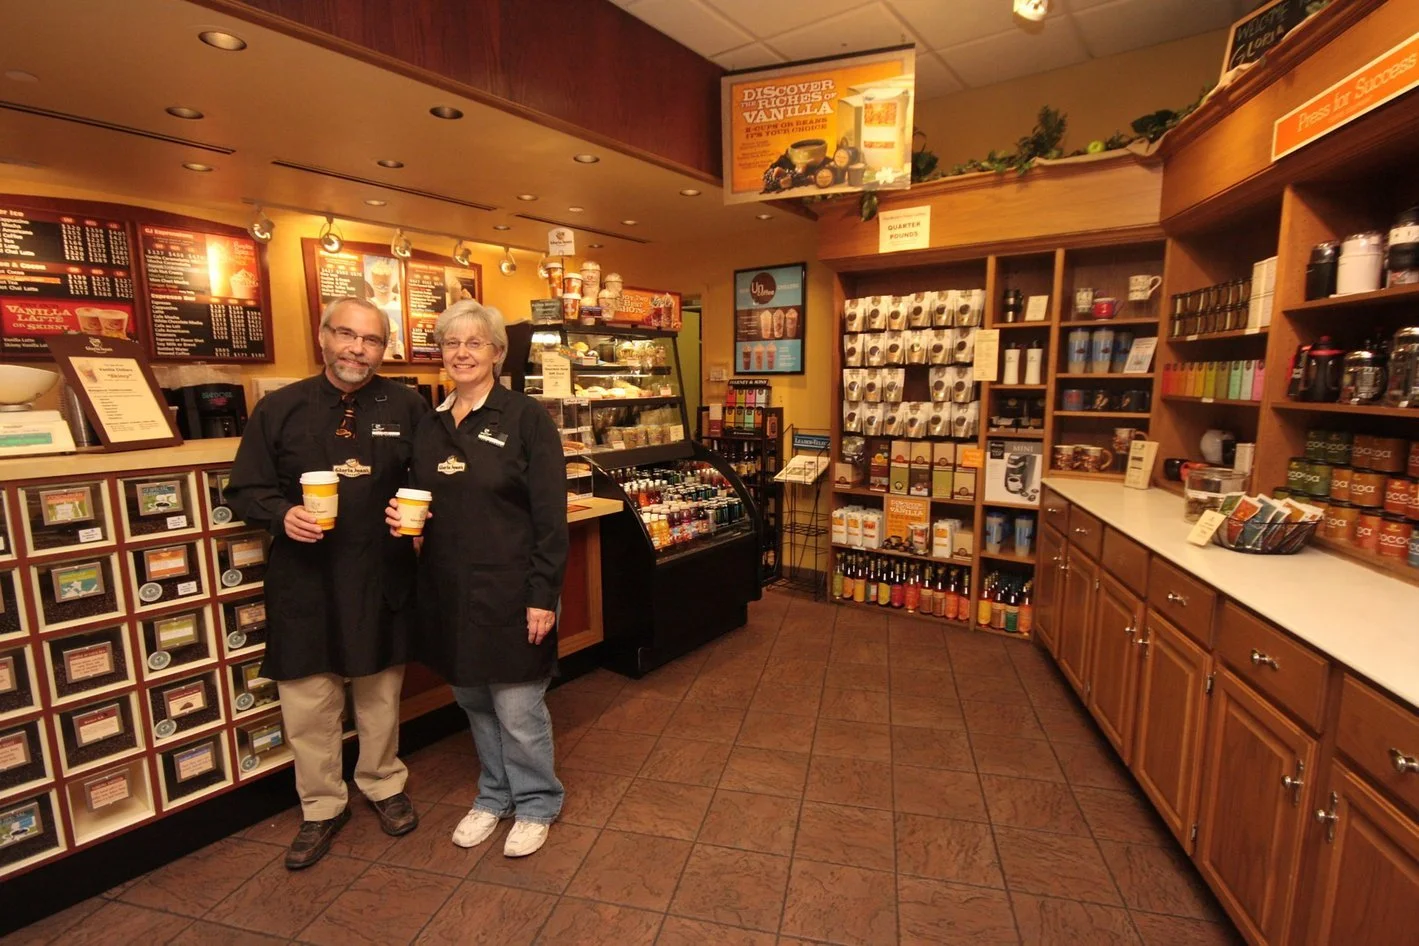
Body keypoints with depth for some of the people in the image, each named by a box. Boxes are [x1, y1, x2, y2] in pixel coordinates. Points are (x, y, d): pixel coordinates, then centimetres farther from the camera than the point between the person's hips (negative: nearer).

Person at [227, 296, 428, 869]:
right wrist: (282, 514, -16)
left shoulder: (407, 407, 0)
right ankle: (321, 807, 34)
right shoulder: (279, 408, 1)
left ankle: (384, 786, 41)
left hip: (383, 578, 0)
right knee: (307, 703, 10)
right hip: (304, 581, 0)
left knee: (380, 692, 17)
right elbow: (245, 489, 4)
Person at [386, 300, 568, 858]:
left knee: (517, 706, 5)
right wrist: (401, 516, -4)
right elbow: (422, 504, 19)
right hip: (449, 589, 6)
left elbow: (550, 516, -14)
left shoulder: (526, 419, -10)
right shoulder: (429, 426, 8)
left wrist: (543, 595, -16)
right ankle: (494, 796, 42)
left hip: (508, 589, -6)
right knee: (473, 698, 19)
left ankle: (535, 805, 31)